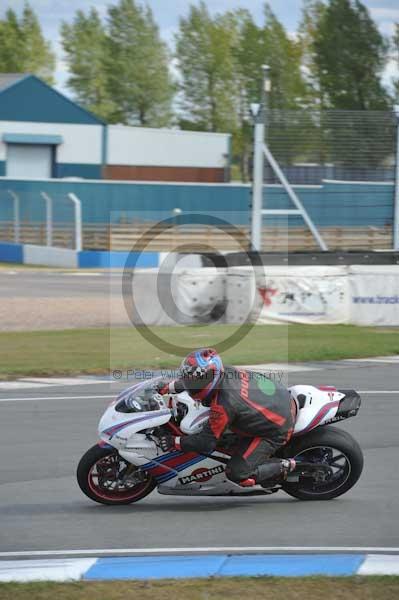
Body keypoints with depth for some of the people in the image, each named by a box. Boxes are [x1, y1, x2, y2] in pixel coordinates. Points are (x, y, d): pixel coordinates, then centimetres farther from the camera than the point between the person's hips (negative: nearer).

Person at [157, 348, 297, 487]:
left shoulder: (223, 405, -32)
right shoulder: (226, 371, -10)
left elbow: (207, 442, -22)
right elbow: (193, 380, 12)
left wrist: (174, 442, -14)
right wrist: (168, 387, 18)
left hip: (276, 431, -8)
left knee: (238, 474, -10)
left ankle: (284, 466, 4)